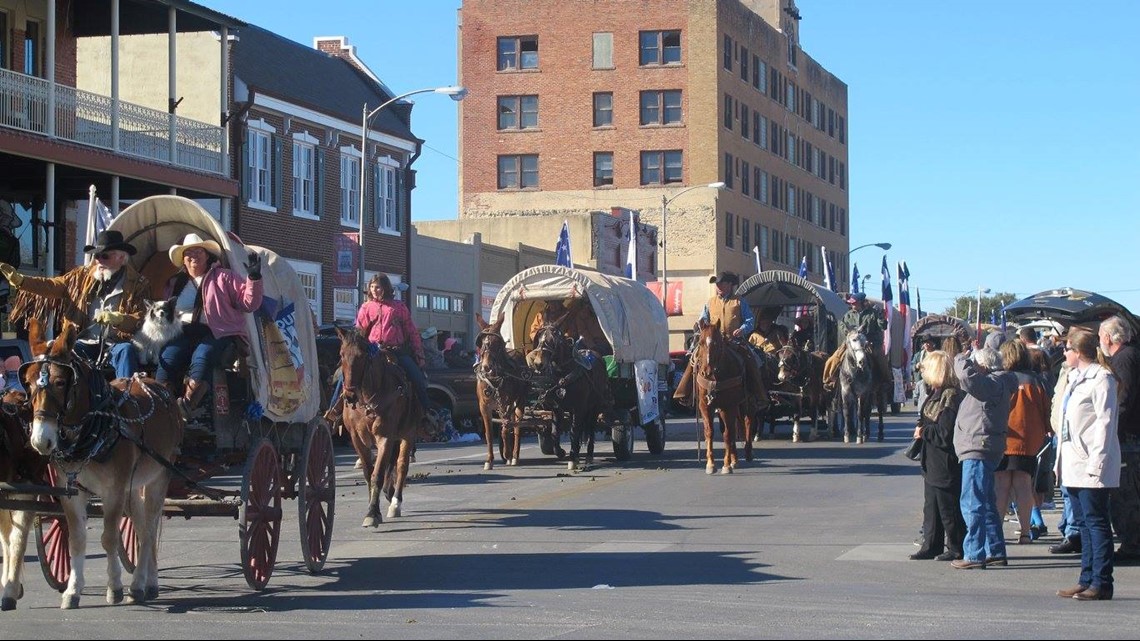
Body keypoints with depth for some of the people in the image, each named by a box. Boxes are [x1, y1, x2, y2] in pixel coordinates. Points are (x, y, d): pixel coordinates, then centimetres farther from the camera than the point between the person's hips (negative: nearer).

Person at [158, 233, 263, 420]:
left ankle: (185, 407, -47)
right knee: (167, 357, -28)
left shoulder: (224, 277, 14)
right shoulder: (175, 284, 26)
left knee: (202, 356, -36)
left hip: (218, 334, -3)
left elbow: (248, 303, 6)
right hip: (184, 333, 3)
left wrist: (254, 278, -8)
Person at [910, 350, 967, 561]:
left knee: (948, 507, -2)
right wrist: (922, 430, 1)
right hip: (932, 461, 10)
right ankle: (931, 545, 22)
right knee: (931, 505, 14)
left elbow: (945, 433, -22)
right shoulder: (936, 394, 13)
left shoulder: (951, 396, -18)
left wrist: (924, 432, -11)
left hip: (945, 463, -10)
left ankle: (956, 548, 6)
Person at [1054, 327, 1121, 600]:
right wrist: (1062, 460, 15)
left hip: (1091, 464, -9)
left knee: (1096, 523, -7)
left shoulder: (1101, 378, -11)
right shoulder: (1075, 378, 17)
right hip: (1074, 462, 9)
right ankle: (1087, 579, 16)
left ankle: (1101, 583, -6)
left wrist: (1096, 462, -20)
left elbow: (1105, 422, -15)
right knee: (1085, 523, 12)